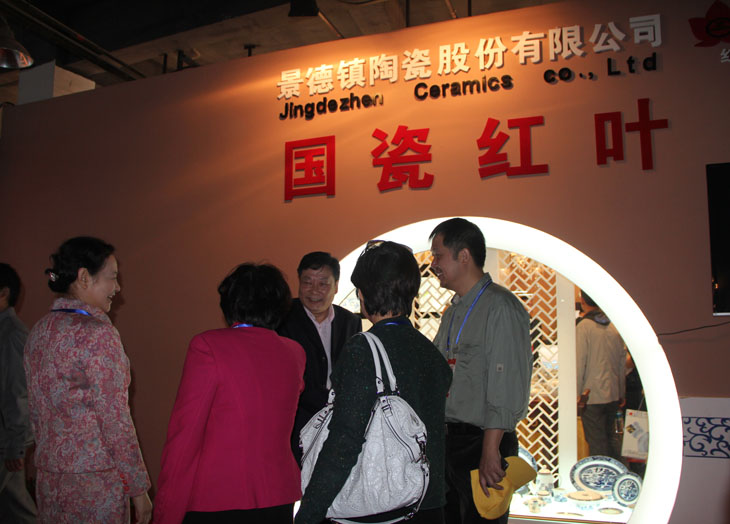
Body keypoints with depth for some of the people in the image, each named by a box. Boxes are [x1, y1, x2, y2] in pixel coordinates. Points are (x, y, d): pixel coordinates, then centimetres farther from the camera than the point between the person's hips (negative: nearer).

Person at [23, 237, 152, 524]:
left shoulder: (39, 331, 6)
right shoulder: (97, 333, -18)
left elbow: (36, 413, 12)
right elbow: (115, 419, -17)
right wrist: (138, 488, -10)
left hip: (48, 480, 8)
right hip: (95, 480, -8)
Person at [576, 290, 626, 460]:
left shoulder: (583, 326, -12)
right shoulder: (614, 325, 6)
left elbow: (579, 364, -13)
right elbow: (623, 361, 11)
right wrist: (621, 394, 19)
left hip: (592, 395, -6)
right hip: (613, 395, 6)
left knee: (597, 443, 1)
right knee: (610, 438, 17)